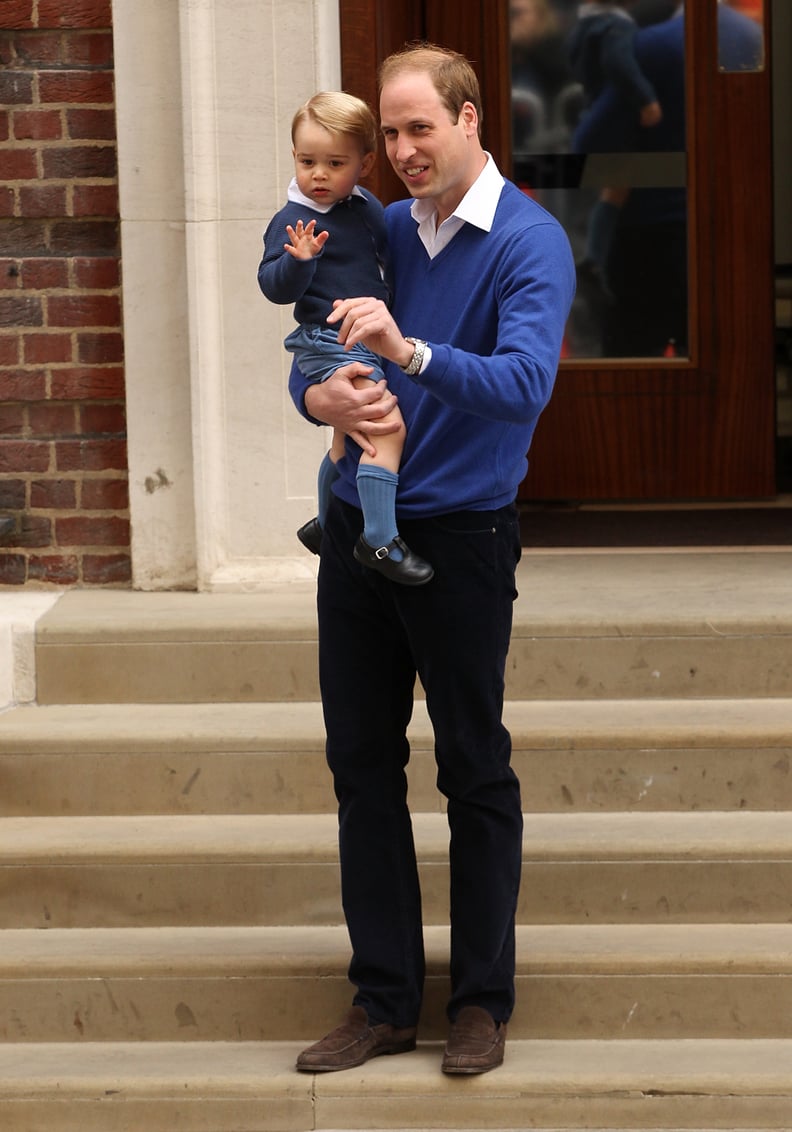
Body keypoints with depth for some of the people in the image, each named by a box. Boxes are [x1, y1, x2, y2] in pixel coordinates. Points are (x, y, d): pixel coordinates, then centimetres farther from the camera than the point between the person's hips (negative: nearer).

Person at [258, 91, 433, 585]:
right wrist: (297, 260, -38)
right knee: (388, 427, -22)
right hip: (328, 345, -8)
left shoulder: (369, 208, 6)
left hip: (370, 342, 8)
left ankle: (324, 526, 44)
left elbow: (388, 256, 24)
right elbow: (276, 287, -21)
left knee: (349, 443, 24)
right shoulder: (294, 220, -15)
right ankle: (380, 540, -21)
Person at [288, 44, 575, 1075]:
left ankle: (482, 1001, 13)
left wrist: (407, 351, -40)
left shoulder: (530, 244, -11)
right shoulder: (381, 234, 8)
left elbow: (524, 384, -25)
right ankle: (384, 999, 16)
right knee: (362, 765, 8)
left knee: (475, 773, 3)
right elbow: (309, 360, 9)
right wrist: (323, 395, -15)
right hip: (358, 526, 6)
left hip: (461, 535, -6)